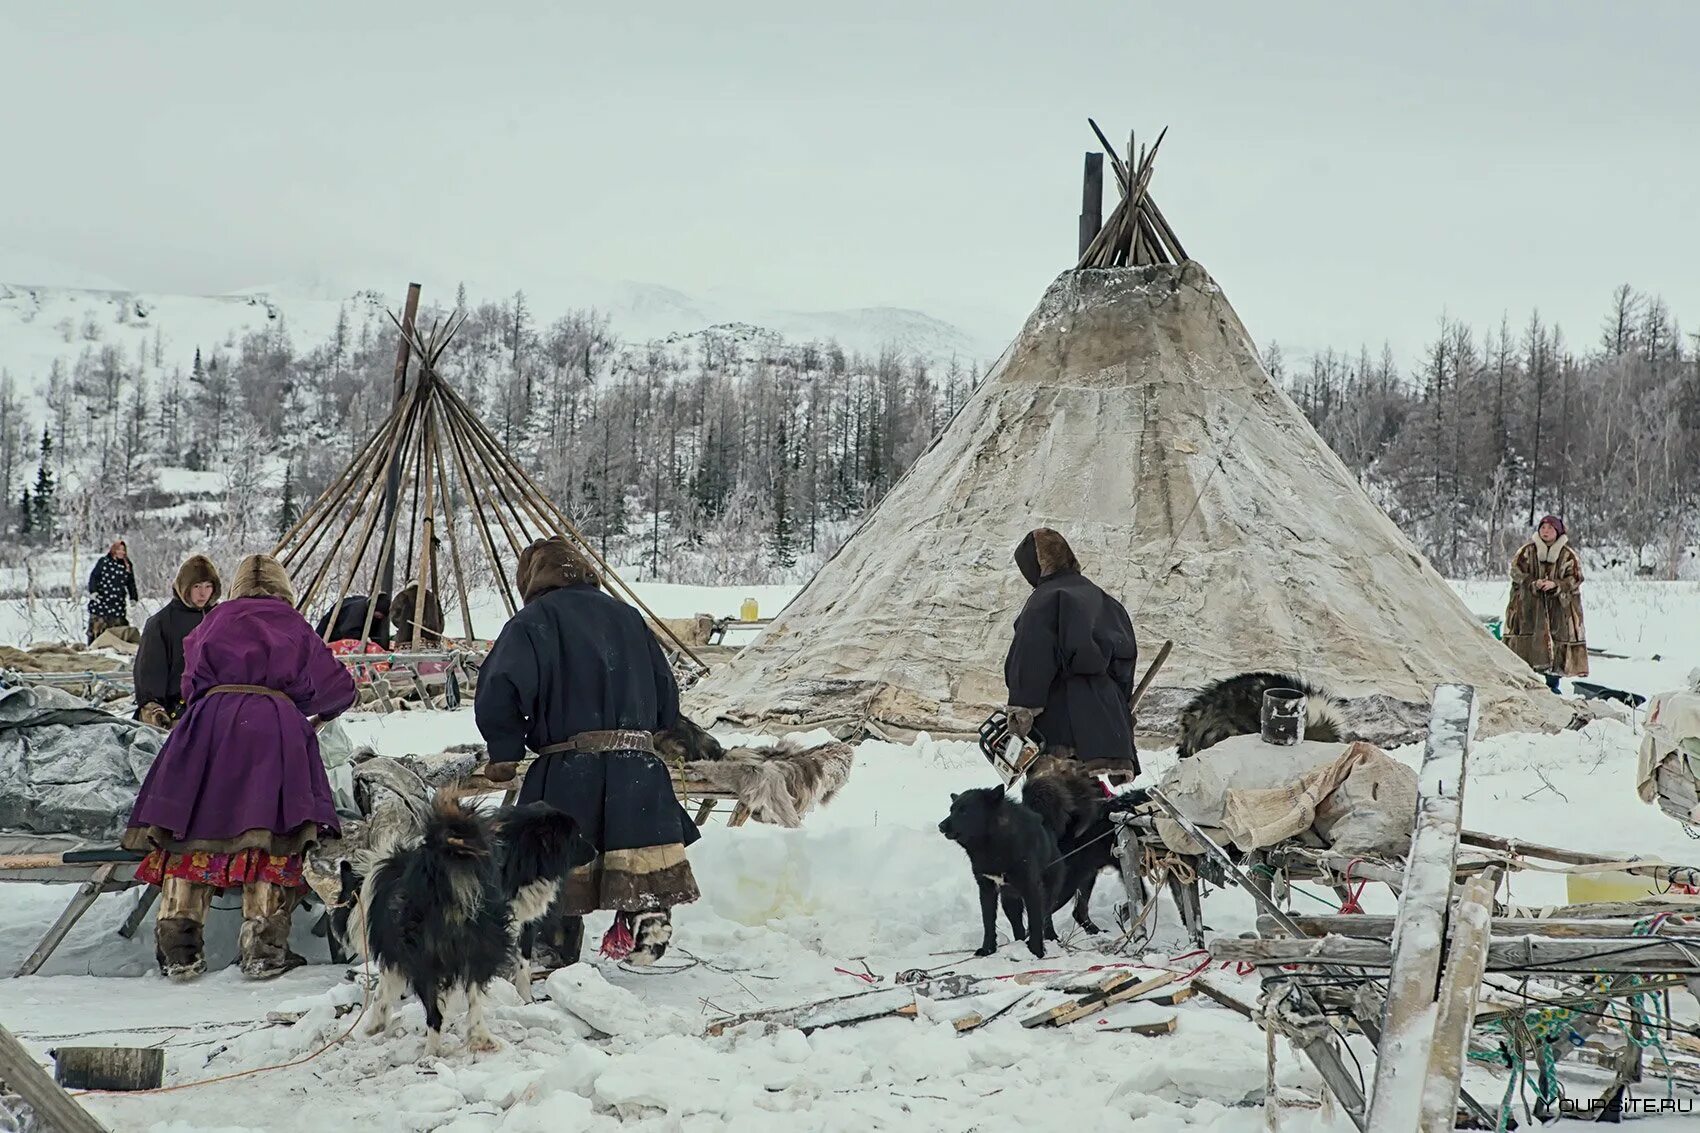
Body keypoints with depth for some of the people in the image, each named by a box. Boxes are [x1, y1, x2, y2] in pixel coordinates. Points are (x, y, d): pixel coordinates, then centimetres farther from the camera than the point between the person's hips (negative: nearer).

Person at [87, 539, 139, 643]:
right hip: (100, 603, -3)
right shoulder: (103, 562, 1)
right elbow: (93, 576, -1)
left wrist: (134, 598, 14)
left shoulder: (128, 566, 12)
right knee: (96, 629, -4)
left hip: (118, 606, 3)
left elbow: (131, 584, 19)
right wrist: (93, 591, -15)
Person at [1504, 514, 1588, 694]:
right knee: (1527, 637, -7)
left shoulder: (1568, 554, 3)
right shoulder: (1527, 550, 4)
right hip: (1529, 604, 0)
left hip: (1558, 607, 0)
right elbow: (1516, 570, -1)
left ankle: (1553, 684, 9)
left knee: (1556, 642, -1)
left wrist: (1555, 584, -17)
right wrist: (1532, 583, -17)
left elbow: (1575, 578, -1)